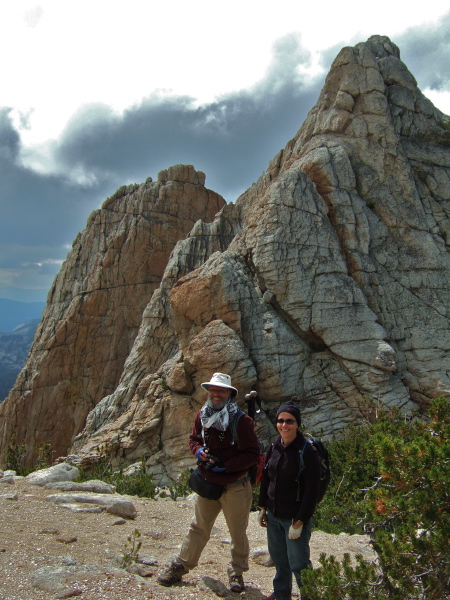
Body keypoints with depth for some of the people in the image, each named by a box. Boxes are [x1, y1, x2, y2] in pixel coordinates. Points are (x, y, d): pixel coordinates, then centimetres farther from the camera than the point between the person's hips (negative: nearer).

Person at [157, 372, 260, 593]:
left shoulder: (242, 421, -18)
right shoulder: (201, 416, 0)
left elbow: (253, 454, -18)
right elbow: (194, 438, 14)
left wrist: (225, 466, -22)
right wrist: (199, 450, -9)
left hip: (235, 487, -4)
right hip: (207, 484, 5)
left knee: (237, 532, 12)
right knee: (198, 528, 18)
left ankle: (237, 572, 31)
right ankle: (179, 567, 30)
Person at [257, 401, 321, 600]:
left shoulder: (308, 452, -17)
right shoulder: (274, 447, 1)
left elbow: (312, 492, -16)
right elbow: (265, 479, 12)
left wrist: (299, 522, -16)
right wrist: (262, 508, 11)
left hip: (295, 518, -6)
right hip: (273, 516, 6)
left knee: (298, 564, 2)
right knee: (278, 559, 19)